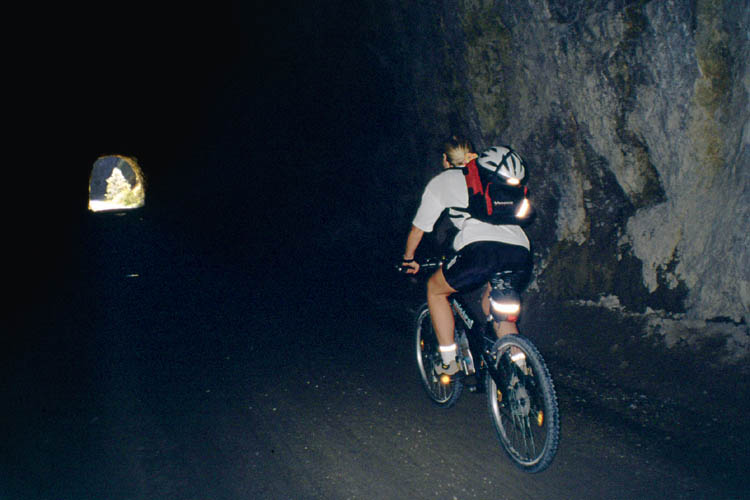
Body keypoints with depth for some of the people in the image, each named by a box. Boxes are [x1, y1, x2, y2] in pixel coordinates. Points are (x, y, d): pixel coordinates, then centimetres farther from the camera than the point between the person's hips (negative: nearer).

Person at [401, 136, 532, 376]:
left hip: (482, 249, -5)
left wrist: (409, 259, 48)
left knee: (435, 289, 22)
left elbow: (417, 229, 31)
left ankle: (448, 361, 18)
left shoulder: (441, 181, 23)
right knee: (492, 304, 30)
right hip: (521, 252, 5)